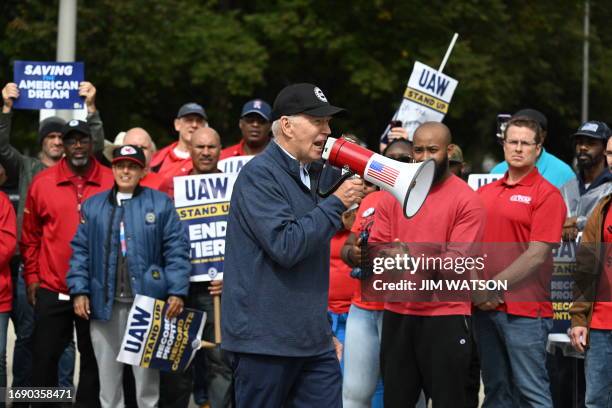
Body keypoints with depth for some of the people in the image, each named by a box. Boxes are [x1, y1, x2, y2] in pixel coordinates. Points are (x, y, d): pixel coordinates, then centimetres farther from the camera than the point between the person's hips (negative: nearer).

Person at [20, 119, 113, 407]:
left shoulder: (112, 183, 0)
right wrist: (31, 276, 5)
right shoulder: (42, 183, 2)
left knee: (93, 358, 7)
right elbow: (30, 236, 8)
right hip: (51, 290, 0)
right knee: (44, 356, 3)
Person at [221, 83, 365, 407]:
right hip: (264, 340, -8)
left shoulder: (311, 174, 16)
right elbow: (285, 246, -23)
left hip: (313, 341, 8)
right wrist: (336, 203, -15)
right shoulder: (259, 174, -12)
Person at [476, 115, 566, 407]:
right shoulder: (486, 192, 13)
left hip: (525, 309, -6)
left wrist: (494, 286, -11)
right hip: (485, 307, 6)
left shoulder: (547, 194, -5)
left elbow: (536, 255, -11)